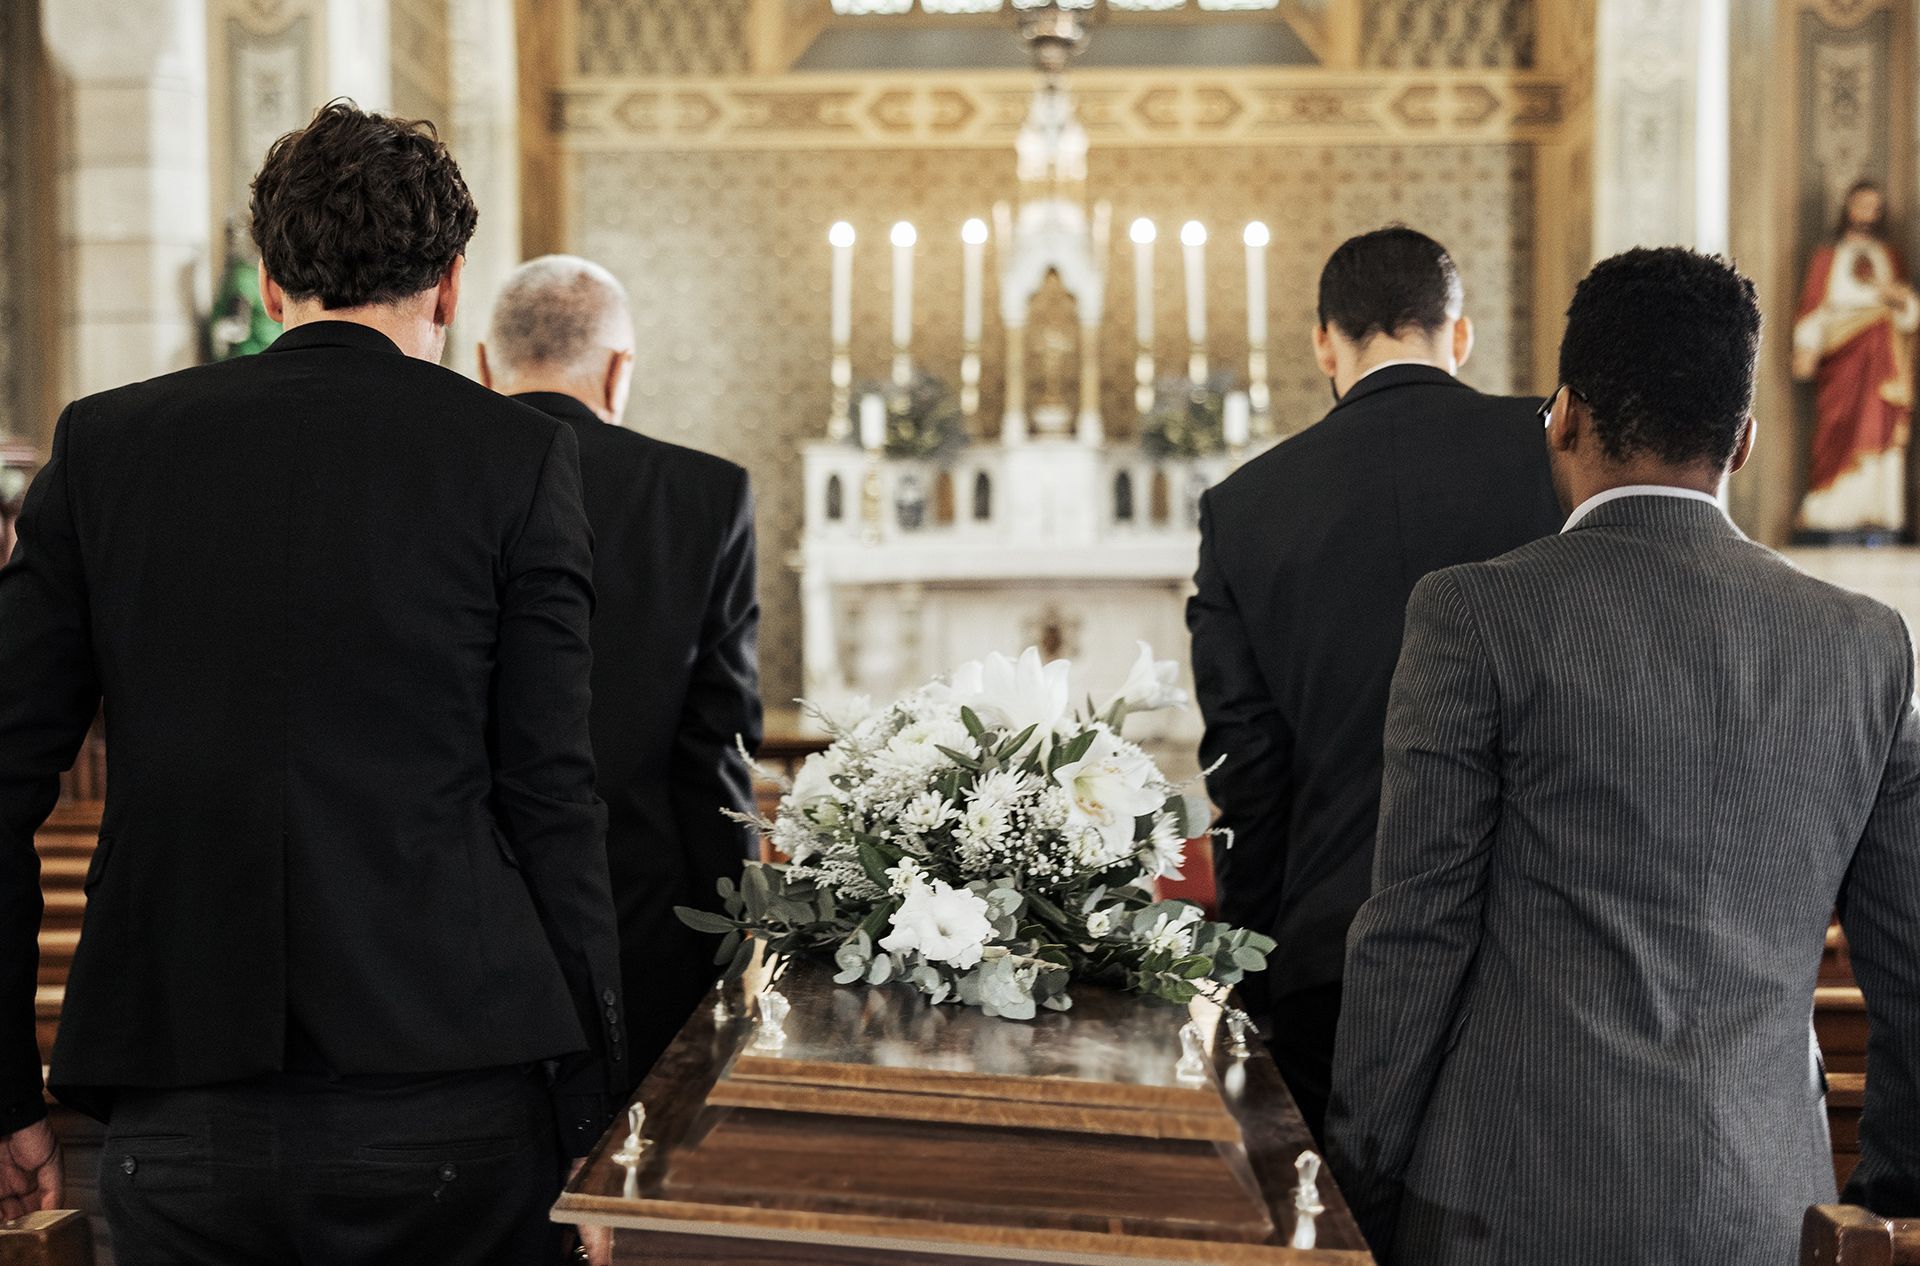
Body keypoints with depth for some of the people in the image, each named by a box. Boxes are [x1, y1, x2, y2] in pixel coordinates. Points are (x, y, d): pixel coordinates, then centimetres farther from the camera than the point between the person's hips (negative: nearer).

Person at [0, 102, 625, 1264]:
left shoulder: (104, 443, 6)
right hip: (450, 1101, -1)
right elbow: (550, 793, -4)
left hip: (180, 1118, 2)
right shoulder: (517, 455, -1)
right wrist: (592, 1103, 3)